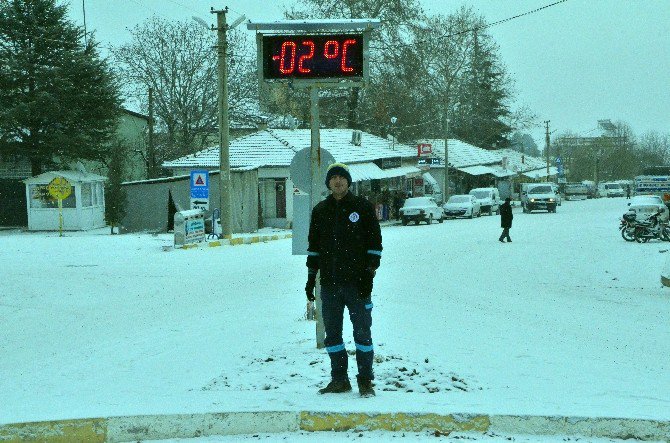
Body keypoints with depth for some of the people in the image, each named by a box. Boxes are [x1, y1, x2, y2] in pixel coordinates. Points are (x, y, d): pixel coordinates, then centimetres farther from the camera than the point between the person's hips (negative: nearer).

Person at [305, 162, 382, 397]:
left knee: (362, 332, -1)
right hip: (329, 283, 4)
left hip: (357, 282, -4)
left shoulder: (363, 207, 1)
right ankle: (339, 380, 16)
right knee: (332, 333, 7)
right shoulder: (320, 211, 11)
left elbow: (375, 243, -1)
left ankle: (365, 381, 6)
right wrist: (311, 277, 11)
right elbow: (314, 246, 17)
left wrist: (369, 274, -8)